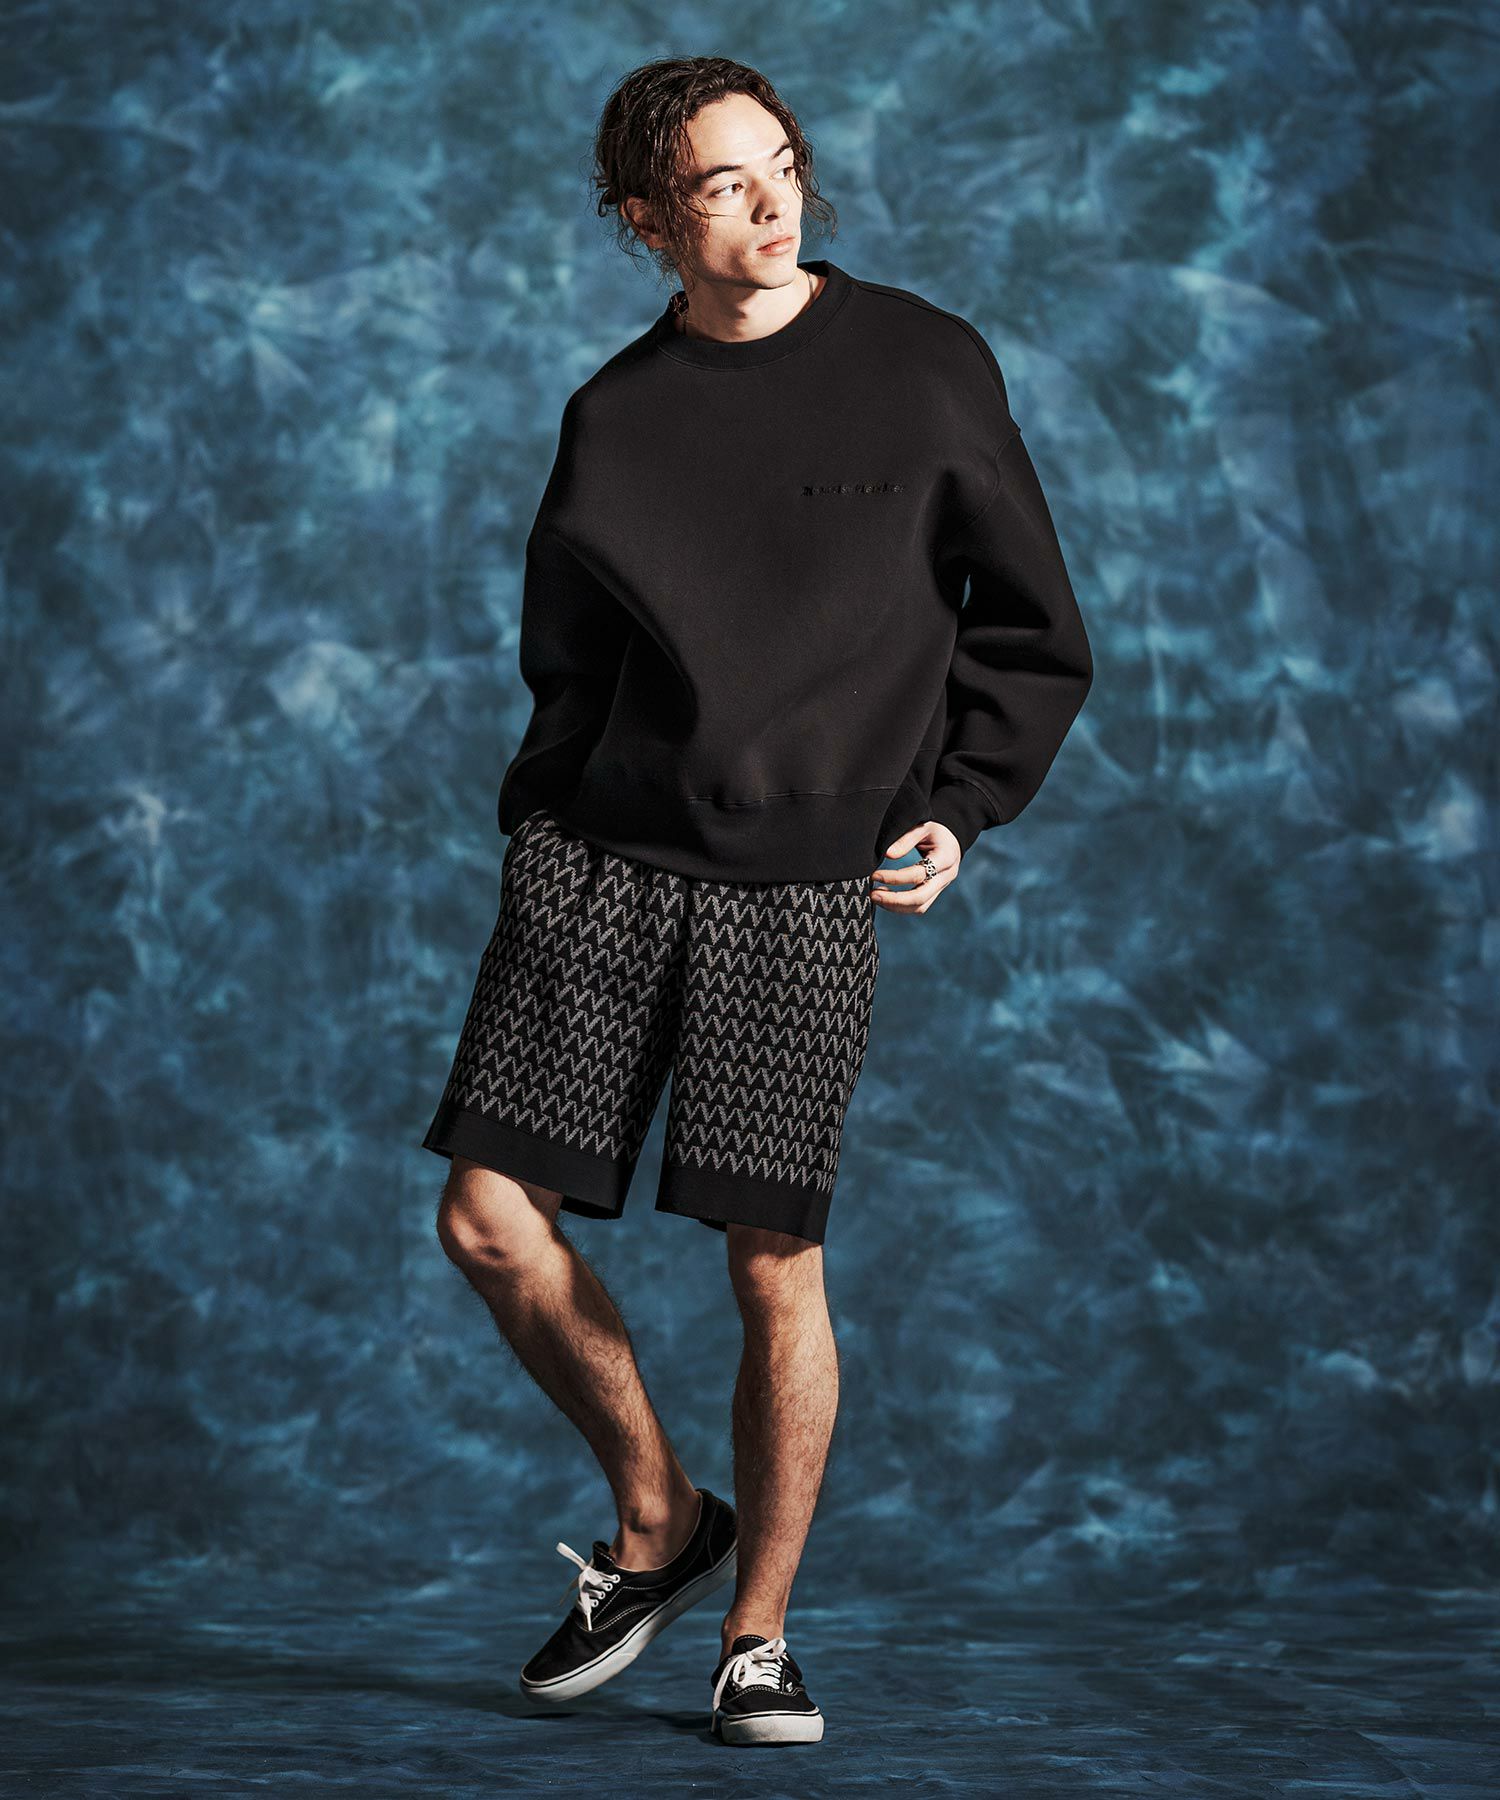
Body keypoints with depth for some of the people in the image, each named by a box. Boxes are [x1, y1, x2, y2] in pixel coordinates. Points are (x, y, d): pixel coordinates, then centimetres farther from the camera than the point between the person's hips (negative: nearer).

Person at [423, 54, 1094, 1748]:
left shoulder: (925, 368, 3)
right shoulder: (613, 417, 9)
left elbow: (1034, 628, 9)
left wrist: (959, 804, 0)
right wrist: (534, 832, 6)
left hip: (801, 885, -3)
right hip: (598, 861, 3)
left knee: (773, 1266, -6)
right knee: (490, 1219, -3)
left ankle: (758, 1635, 13)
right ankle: (659, 1519, 20)